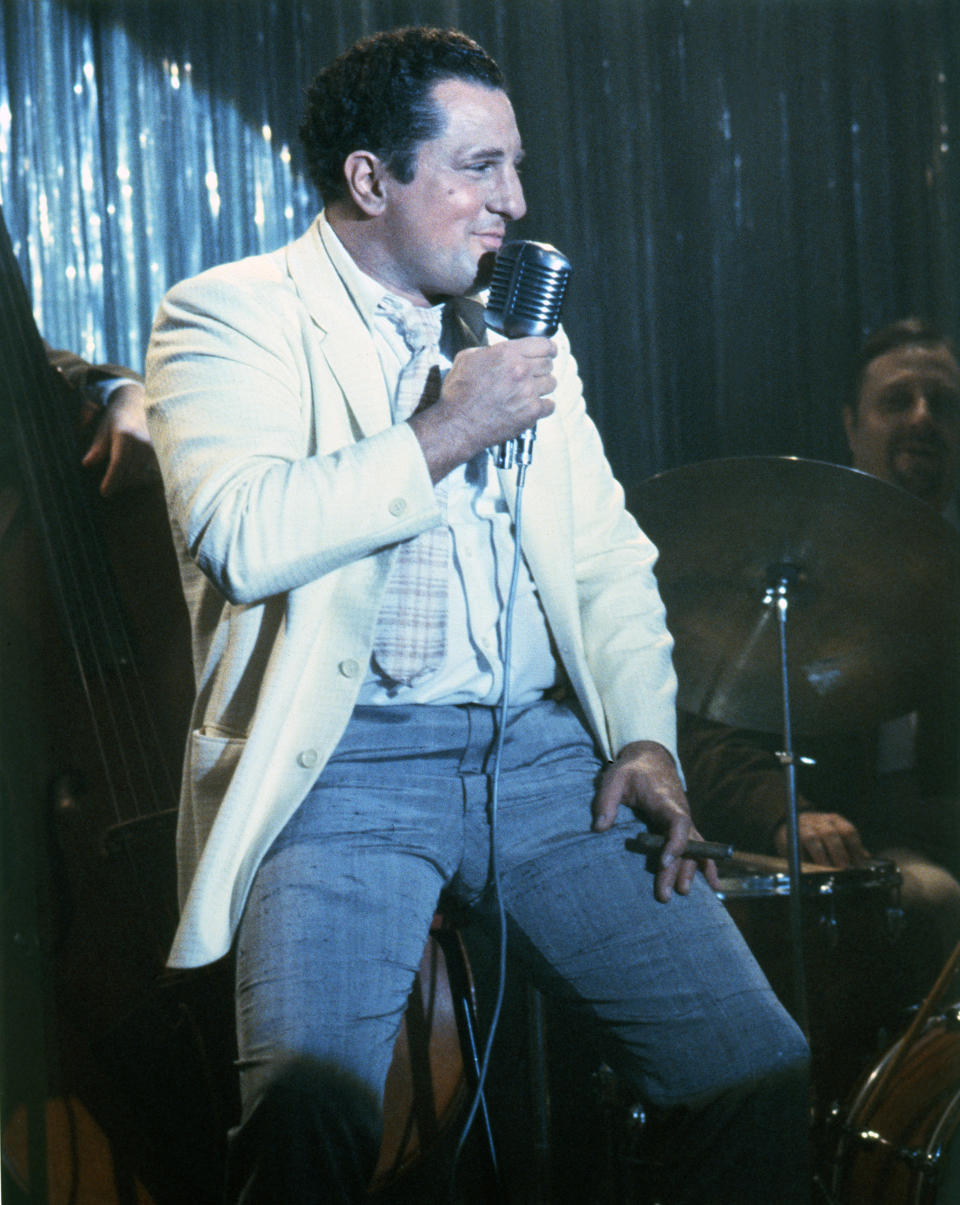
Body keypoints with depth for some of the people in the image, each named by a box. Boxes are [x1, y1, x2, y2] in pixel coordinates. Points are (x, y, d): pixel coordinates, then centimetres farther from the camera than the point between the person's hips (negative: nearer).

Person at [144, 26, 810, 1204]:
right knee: (313, 1104, -28)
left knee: (762, 1068, -7)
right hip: (347, 764, -5)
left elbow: (608, 558, 22)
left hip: (542, 750, 5)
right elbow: (241, 532, -17)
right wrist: (446, 435, -10)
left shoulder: (518, 329, 19)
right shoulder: (227, 317, 0)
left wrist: (645, 738, 6)